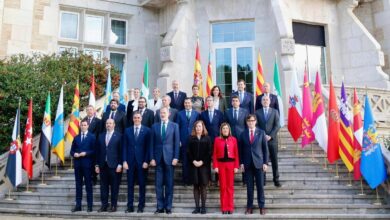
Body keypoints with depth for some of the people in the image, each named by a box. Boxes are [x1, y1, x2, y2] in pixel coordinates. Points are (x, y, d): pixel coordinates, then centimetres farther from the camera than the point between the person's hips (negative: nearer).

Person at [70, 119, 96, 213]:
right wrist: (74, 154, -6)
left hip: (87, 164, -4)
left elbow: (94, 150, -3)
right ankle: (78, 205, 13)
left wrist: (86, 153, -16)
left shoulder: (92, 137, 2)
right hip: (77, 164, 4)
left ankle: (89, 205, 5)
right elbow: (72, 150, 14)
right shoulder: (76, 137, 16)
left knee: (88, 185, 0)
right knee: (78, 185, 8)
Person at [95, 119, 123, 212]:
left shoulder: (119, 136, 0)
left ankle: (113, 206, 10)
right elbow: (98, 151, 12)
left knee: (114, 186, 2)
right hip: (103, 165, 4)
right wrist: (97, 164, 7)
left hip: (114, 165, -4)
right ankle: (104, 205, 15)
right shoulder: (101, 136, 13)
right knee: (103, 186, 7)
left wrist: (120, 164, -9)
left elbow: (121, 151, -3)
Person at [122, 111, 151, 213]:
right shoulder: (127, 130, 9)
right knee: (130, 185, 5)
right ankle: (130, 206, 11)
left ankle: (141, 206, 10)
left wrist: (146, 161, -8)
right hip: (130, 161, 2)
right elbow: (124, 147, 6)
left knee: (142, 184, 3)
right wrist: (124, 161, -2)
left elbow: (148, 147, -1)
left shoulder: (147, 130, 2)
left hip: (141, 161, -2)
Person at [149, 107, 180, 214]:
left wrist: (176, 157, -7)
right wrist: (152, 158, -1)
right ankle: (160, 207, 10)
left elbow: (177, 143, 1)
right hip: (158, 158, 2)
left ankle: (168, 207, 10)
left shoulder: (174, 126, 4)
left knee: (169, 184, 3)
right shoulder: (155, 126, 10)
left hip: (169, 157, -2)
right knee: (159, 184, 3)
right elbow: (152, 143, 7)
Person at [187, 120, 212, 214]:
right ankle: (197, 207, 7)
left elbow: (209, 152, -1)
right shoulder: (191, 138, 9)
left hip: (204, 165, -1)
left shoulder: (207, 138, 6)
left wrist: (202, 162, -11)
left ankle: (203, 207, 4)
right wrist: (193, 161, -10)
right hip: (193, 165, 1)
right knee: (196, 186, 3)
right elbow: (188, 152, 4)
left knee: (203, 186, -1)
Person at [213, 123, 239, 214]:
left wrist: (236, 166, -3)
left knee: (230, 186, 4)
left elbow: (236, 153, 2)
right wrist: (215, 166, -6)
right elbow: (215, 154, 1)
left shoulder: (233, 139, 4)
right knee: (223, 186, 4)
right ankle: (224, 207, 10)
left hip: (230, 164, 0)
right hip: (221, 164, 0)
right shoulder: (217, 139, 3)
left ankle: (230, 207, 11)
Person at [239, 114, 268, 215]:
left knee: (260, 186, 3)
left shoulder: (261, 133, 2)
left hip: (259, 163, -1)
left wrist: (265, 162, -3)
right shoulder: (243, 134, 5)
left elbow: (265, 148, 2)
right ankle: (249, 206, 13)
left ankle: (261, 206, 13)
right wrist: (241, 163, -1)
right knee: (249, 186, 5)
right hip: (247, 163, 1)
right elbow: (241, 149, 6)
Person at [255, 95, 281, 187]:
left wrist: (270, 136, -10)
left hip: (272, 139, 0)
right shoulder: (257, 112, 8)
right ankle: (262, 179, 8)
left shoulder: (275, 112, 7)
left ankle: (276, 180, 8)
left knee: (274, 160, 2)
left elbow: (277, 126, 0)